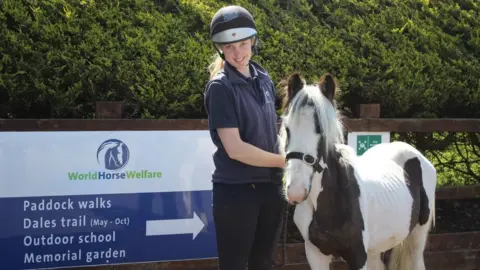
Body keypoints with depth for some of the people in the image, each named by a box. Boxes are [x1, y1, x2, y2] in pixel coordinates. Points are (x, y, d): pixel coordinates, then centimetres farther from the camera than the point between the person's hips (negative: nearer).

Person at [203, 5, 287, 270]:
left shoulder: (264, 79, 6)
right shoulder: (220, 87, -13)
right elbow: (235, 149, -20)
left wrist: (284, 171, 4)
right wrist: (285, 161, -15)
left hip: (270, 187, 7)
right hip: (236, 191, -7)